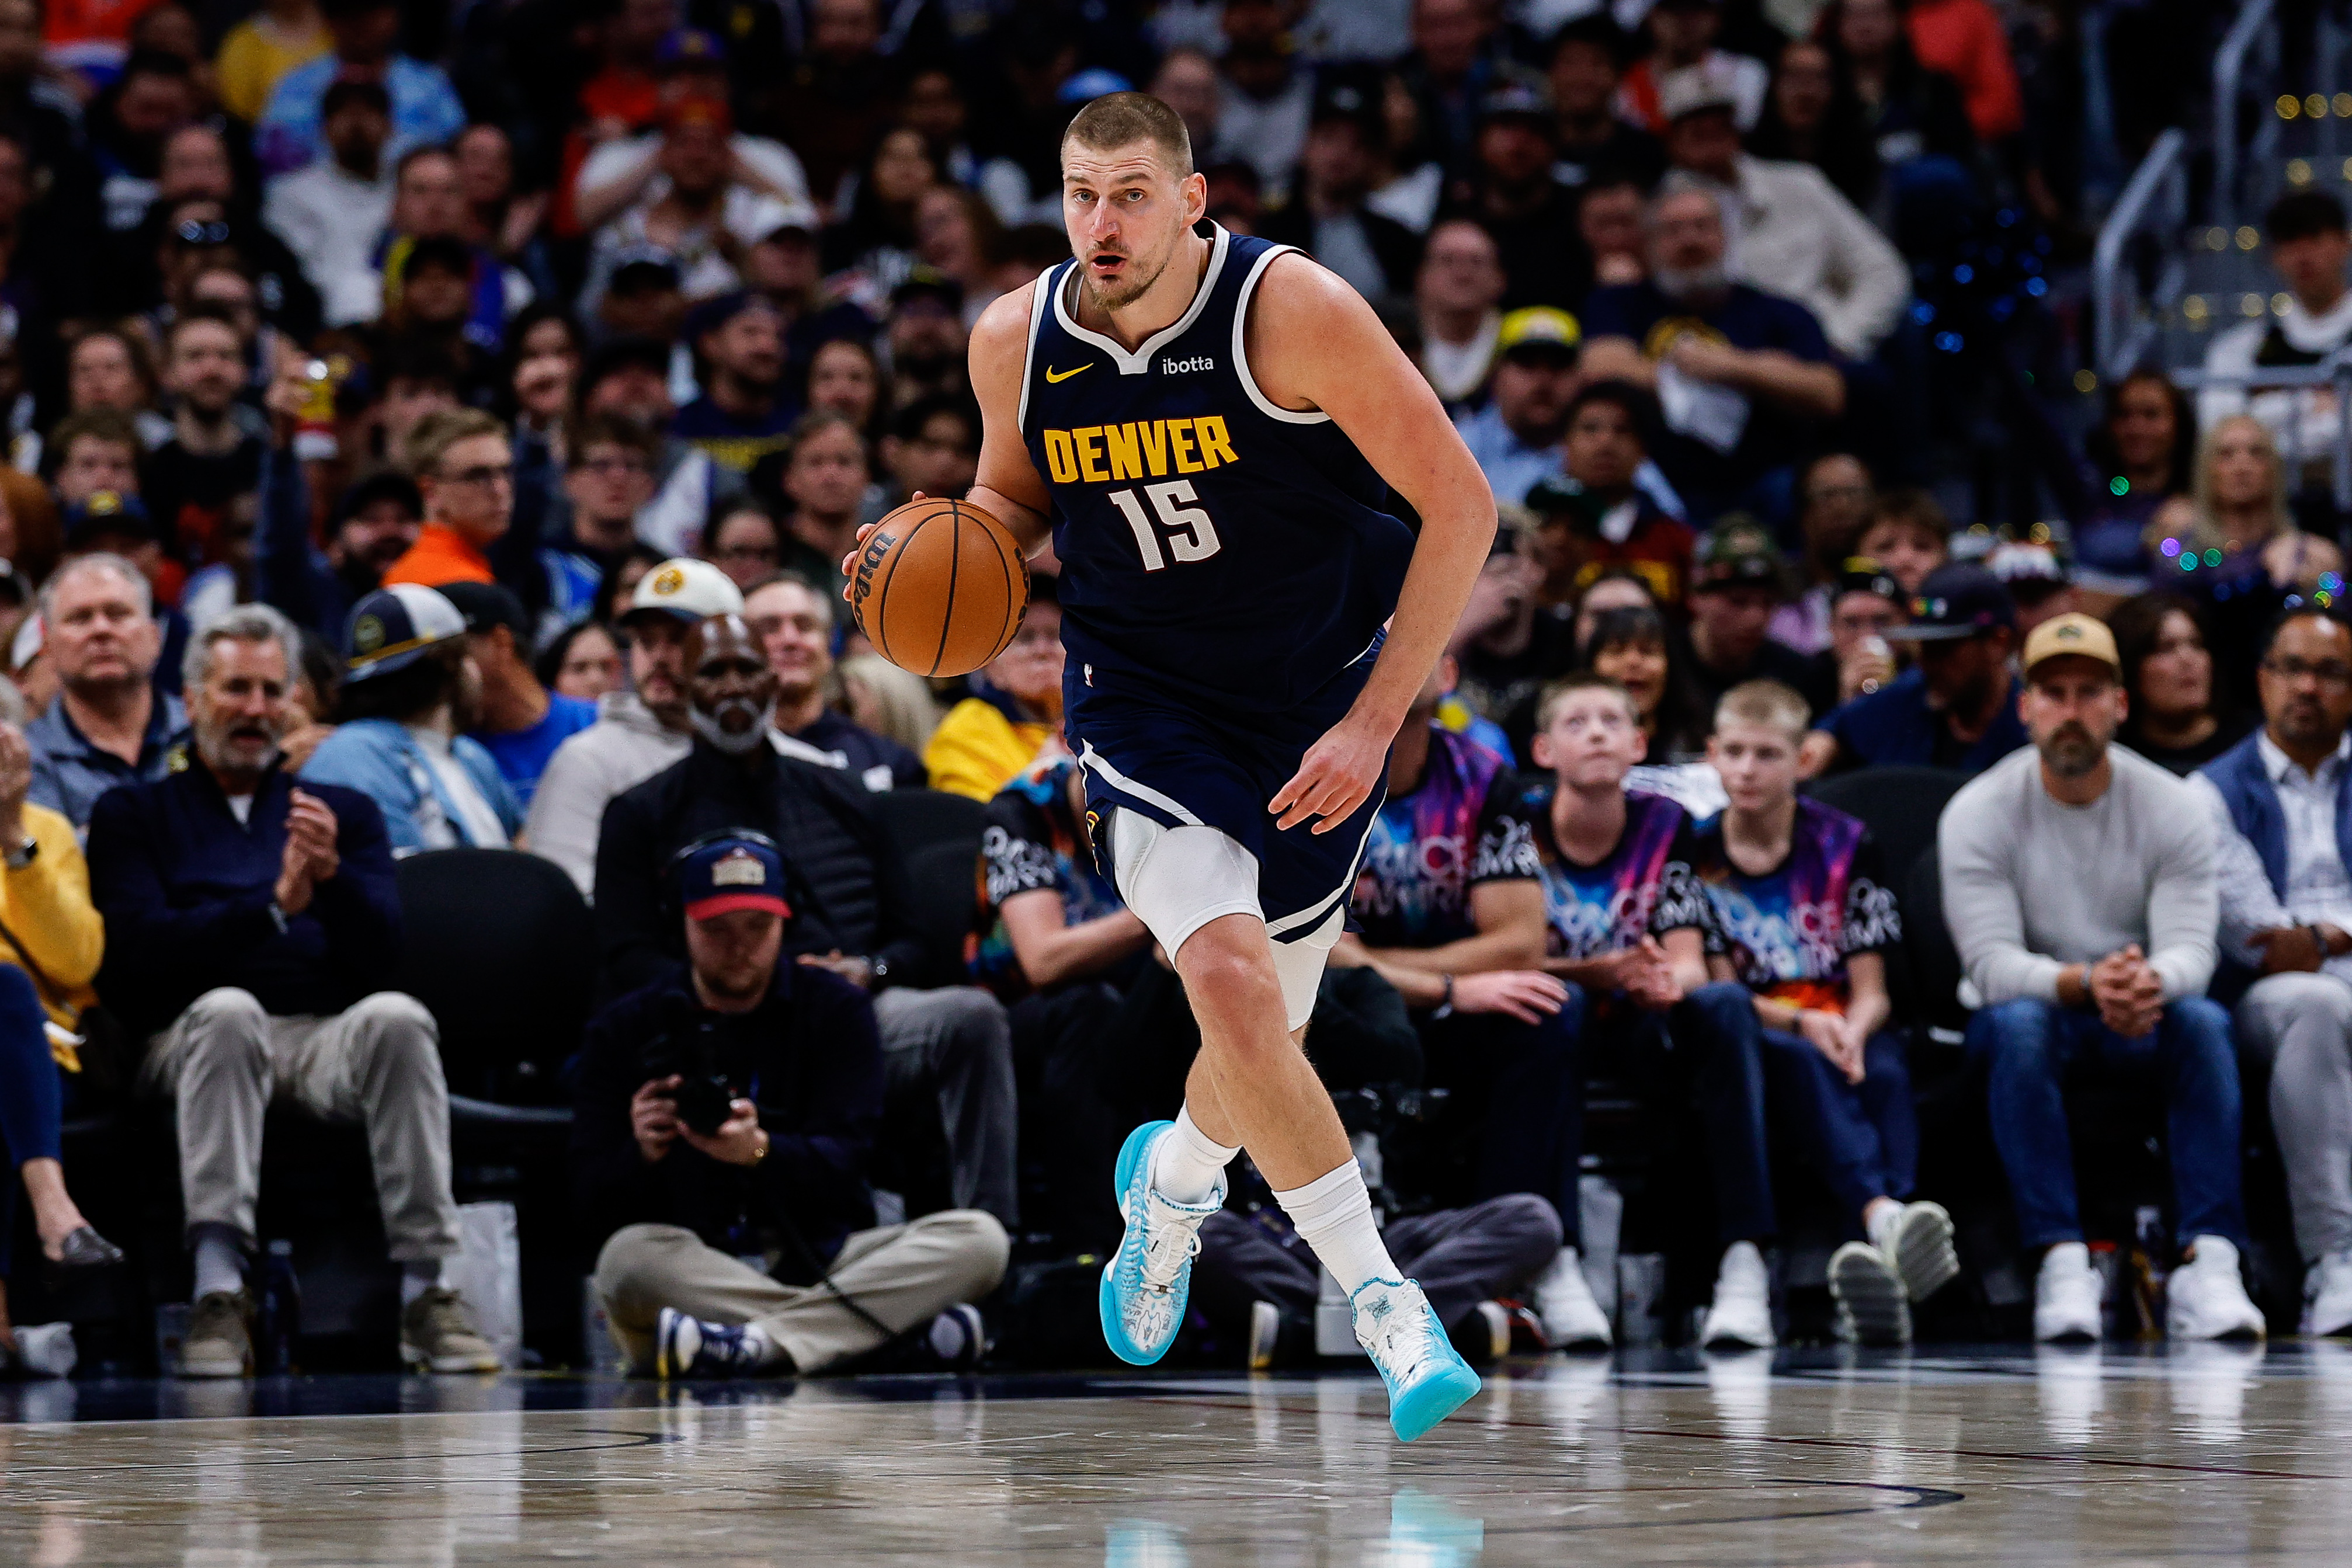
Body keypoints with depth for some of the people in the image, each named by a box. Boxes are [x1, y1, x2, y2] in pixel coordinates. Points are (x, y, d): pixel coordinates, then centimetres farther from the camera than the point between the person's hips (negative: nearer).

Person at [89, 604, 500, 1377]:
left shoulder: (346, 813, 23)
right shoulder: (134, 814, 17)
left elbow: (383, 961, 7)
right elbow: (139, 953, -2)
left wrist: (332, 878, -14)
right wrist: (274, 903, -14)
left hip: (330, 1037, 2)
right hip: (191, 1042, -2)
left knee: (397, 1018, -33)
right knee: (228, 1009, -37)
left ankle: (423, 1290, -35)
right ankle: (219, 1294, -44)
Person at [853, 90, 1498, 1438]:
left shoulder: (1292, 311, -19)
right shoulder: (1016, 342, -7)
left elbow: (1460, 503, -15)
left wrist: (1373, 724, -18)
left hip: (1320, 704, -1)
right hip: (1146, 701, 1)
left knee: (1268, 1035, 10)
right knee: (1228, 976, -25)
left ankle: (1174, 1176, 47)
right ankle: (1381, 1300, -17)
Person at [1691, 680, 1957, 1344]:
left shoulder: (1846, 845, 7)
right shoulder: (1698, 853, 7)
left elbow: (1871, 991, 4)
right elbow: (1721, 988, 2)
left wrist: (1851, 1034, -21)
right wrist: (1803, 1025, -18)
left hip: (1848, 1031, 1)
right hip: (1759, 1037, -1)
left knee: (1886, 1075, -34)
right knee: (1802, 1063, -37)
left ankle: (1870, 1250, -61)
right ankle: (1884, 1215, -63)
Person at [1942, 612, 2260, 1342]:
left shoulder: (2172, 807, -4)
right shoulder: (1978, 812, -8)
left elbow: (2192, 948, -16)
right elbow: (1992, 962, -19)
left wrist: (2151, 983, -42)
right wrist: (2085, 984, -41)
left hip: (2139, 1032, 1)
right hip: (2035, 1020, -1)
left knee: (2204, 1021, -31)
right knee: (2017, 1022, -36)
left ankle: (2208, 1265, -40)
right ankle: (2061, 1265, -43)